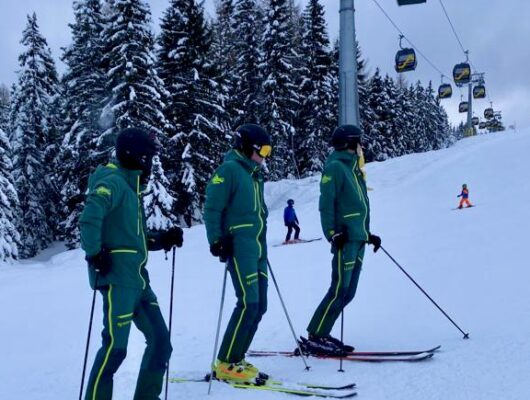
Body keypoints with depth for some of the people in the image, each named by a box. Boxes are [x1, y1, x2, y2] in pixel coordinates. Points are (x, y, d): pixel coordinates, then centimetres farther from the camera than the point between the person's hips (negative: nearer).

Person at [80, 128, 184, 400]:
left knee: (160, 341, 9)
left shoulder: (131, 188, 20)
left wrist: (163, 240, 10)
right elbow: (89, 218, -26)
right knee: (116, 346, -6)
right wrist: (95, 255, -21)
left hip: (138, 280, 9)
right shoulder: (113, 182, -10)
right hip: (117, 279, -9)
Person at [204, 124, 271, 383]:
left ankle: (235, 359, 15)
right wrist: (217, 241, -17)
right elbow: (212, 209, -10)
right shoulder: (229, 169, -6)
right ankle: (226, 364, -4)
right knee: (248, 304, -13)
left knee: (259, 306, 7)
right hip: (240, 247, -9)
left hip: (258, 248, 9)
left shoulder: (254, 173, 20)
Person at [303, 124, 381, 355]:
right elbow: (326, 204, -13)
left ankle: (320, 335, 13)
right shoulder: (335, 167, -6)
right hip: (345, 239, -9)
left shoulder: (353, 168, 21)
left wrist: (368, 235, 23)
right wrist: (332, 233, -20)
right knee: (339, 290, -11)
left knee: (348, 292, 7)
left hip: (358, 239, 9)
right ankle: (314, 338, -6)